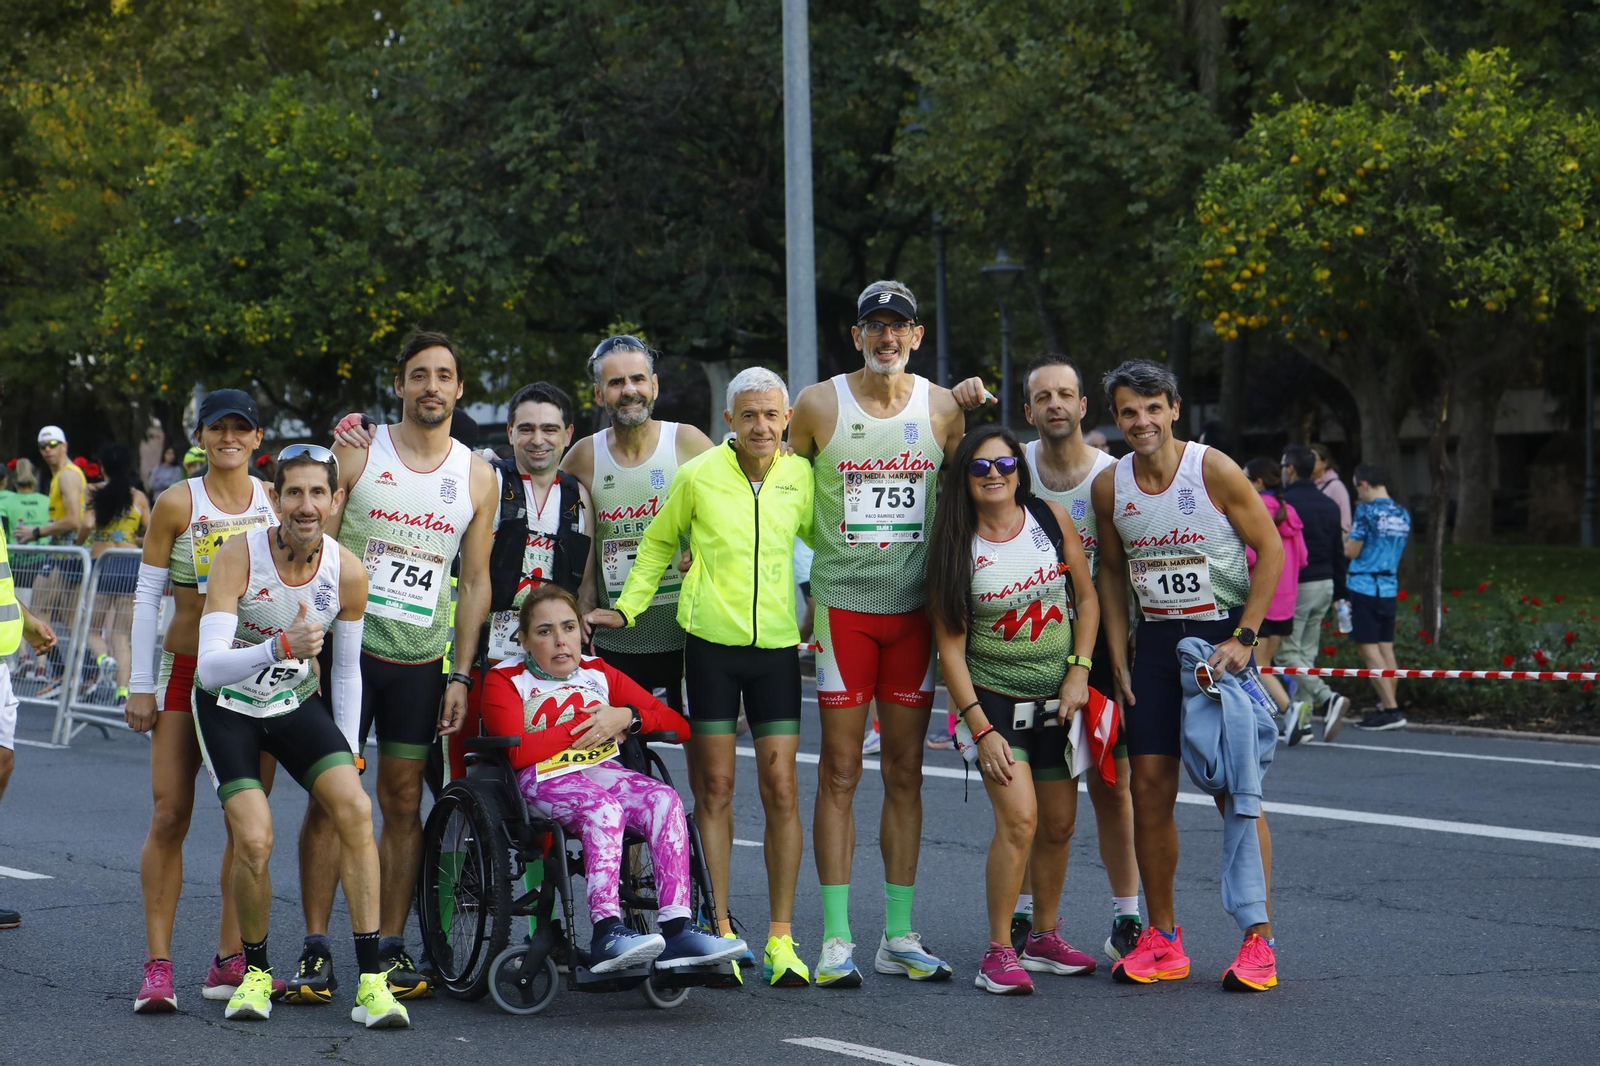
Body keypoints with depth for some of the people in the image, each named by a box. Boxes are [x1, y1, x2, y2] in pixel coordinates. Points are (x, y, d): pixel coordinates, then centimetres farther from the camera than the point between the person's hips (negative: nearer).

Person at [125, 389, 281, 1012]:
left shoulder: (276, 503, 5)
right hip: (187, 673, -3)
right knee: (170, 816, -7)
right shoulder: (177, 505, -2)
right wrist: (139, 685, -2)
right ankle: (158, 966, -5)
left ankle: (230, 960, 8)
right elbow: (147, 596, 0)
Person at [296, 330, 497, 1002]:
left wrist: (460, 675, 3)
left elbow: (475, 580, 9)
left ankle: (391, 948, 9)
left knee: (403, 804, 4)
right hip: (348, 647, -2)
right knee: (328, 798, -5)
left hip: (421, 659, 2)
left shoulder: (477, 478, 8)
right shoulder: (356, 456, 1)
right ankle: (316, 952, -2)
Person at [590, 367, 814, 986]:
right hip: (710, 643, -2)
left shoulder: (800, 476, 2)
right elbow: (658, 544, 11)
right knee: (715, 788, 2)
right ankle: (720, 932, 10)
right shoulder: (699, 476, -4)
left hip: (776, 645, 2)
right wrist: (626, 608, 6)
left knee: (781, 790, -2)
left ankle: (781, 940, 4)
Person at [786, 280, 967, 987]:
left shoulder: (944, 409, 5)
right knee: (840, 773, -3)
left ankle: (900, 936, 11)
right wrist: (832, 549, 6)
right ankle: (836, 940, 0)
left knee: (905, 773, 6)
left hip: (915, 609, 2)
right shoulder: (819, 405, -1)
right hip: (841, 605, -2)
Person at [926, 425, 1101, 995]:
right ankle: (999, 954, -10)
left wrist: (1079, 672, -4)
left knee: (1059, 825, 10)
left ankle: (1044, 938, 28)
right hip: (994, 697, -4)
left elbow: (1087, 598, 7)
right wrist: (980, 728, -14)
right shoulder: (956, 546, -10)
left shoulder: (1051, 519, -2)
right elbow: (950, 646, -10)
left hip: (1057, 697, 4)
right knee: (1019, 818, -19)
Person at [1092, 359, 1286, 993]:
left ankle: (1258, 940, -5)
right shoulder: (1110, 487, 1)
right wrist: (1119, 659, 6)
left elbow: (1270, 548, -7)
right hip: (1155, 639, 4)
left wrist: (1243, 639, -13)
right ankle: (1162, 940, 9)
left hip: (1220, 636, -4)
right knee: (1150, 788, 0)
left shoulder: (1213, 471, -12)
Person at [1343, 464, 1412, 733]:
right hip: (1389, 587, 7)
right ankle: (1387, 708, 10)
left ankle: (1391, 709, -12)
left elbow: (1351, 551, -11)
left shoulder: (1367, 511, -11)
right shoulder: (1403, 515, 10)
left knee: (1369, 650, -5)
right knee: (1386, 648, 10)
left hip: (1364, 587, -7)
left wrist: (1347, 537, 11)